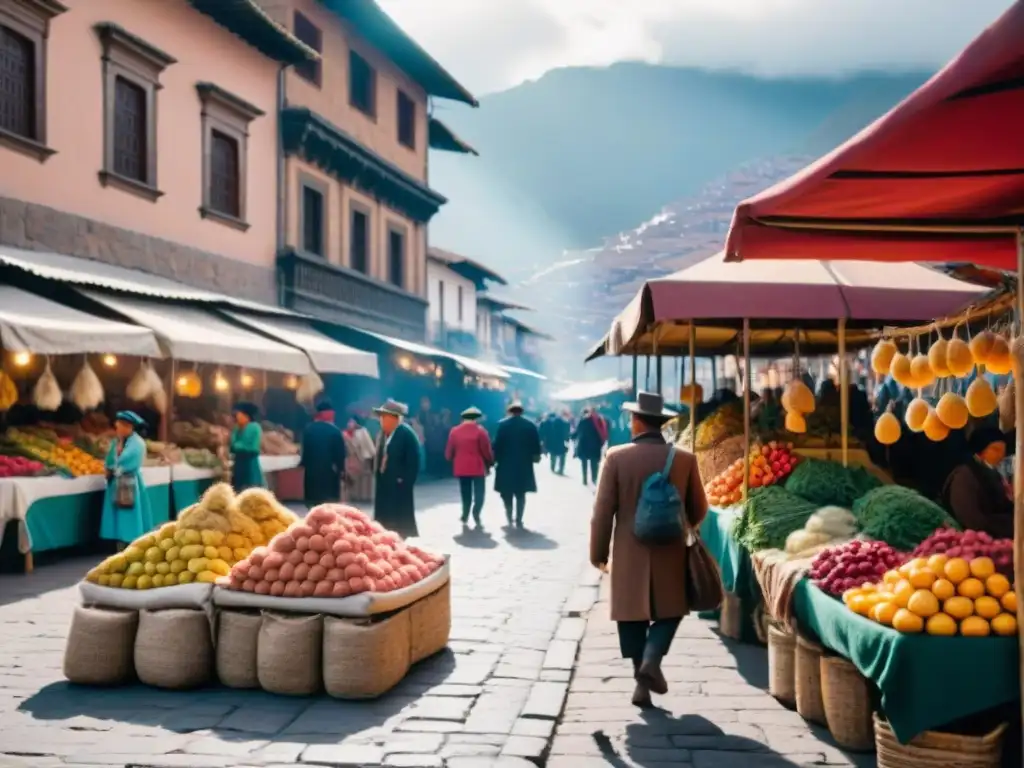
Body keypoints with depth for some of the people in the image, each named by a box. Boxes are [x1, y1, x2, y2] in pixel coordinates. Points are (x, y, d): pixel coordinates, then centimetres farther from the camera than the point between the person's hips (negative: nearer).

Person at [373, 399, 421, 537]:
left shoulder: (407, 434, -13)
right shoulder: (383, 434, 11)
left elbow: (413, 461, -16)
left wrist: (405, 483, -18)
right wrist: (377, 477, 7)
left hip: (399, 486, -8)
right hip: (383, 485, 8)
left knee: (403, 522, -1)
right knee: (384, 521, 11)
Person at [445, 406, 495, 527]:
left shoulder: (455, 431, 3)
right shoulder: (480, 431, -7)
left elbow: (449, 452, 6)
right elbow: (486, 451, -7)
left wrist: (452, 461, 23)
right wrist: (489, 464, 6)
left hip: (461, 468, 3)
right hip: (477, 467, -3)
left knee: (466, 494, 15)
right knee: (479, 493, 1)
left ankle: (465, 517, 13)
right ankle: (476, 516, -18)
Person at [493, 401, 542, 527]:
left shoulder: (502, 424, -5)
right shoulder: (530, 425, 0)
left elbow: (497, 444, -8)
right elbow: (536, 445, -1)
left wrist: (495, 459, -2)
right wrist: (535, 457, 11)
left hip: (506, 464, -1)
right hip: (524, 464, 1)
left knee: (507, 493, 13)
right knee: (521, 493, 7)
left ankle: (509, 517, 14)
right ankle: (518, 520, 0)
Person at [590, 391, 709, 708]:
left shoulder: (616, 457, -9)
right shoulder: (684, 459, -4)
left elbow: (603, 511, -8)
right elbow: (698, 510, 6)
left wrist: (599, 553, 3)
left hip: (629, 553, -1)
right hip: (670, 551, 1)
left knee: (633, 614, 11)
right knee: (669, 611, 16)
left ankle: (642, 682, 11)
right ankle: (651, 660, -5)